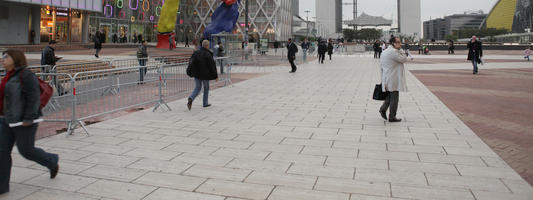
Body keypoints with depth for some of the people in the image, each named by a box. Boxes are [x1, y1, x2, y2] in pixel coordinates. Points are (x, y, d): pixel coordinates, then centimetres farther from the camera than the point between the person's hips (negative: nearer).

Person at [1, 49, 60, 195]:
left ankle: (52, 162, 28)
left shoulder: (26, 75, -16)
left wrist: (28, 118, -23)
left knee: (26, 150, 2)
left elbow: (34, 97, -21)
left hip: (23, 122, -9)